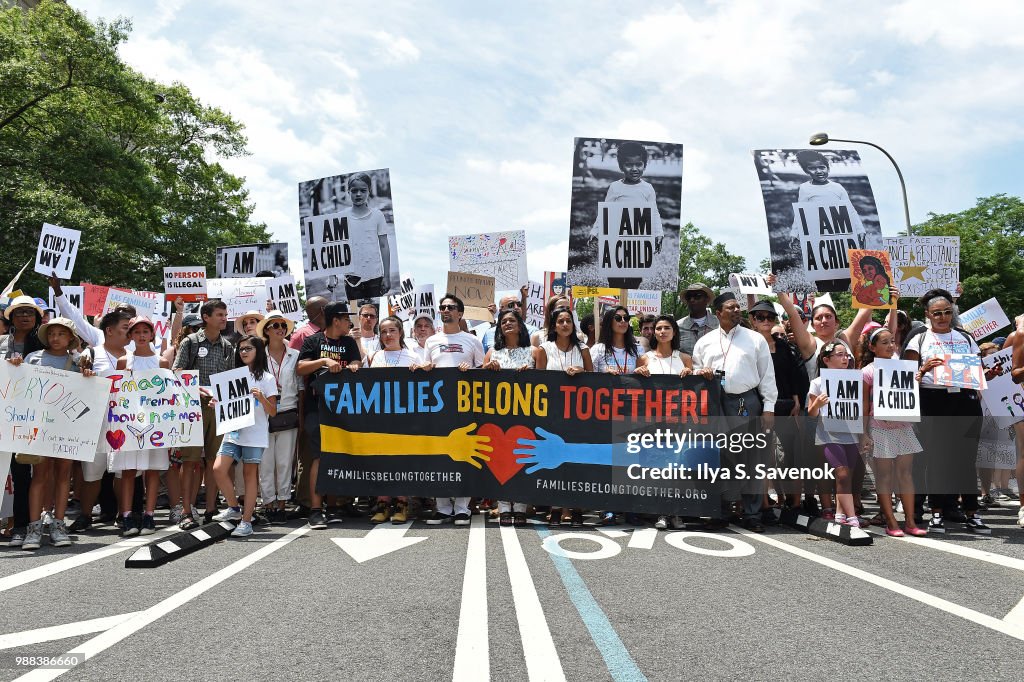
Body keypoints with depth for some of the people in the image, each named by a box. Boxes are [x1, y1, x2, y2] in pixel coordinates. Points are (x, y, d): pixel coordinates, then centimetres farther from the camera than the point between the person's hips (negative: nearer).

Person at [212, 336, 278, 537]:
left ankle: (246, 521, 6)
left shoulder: (266, 378, 0)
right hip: (233, 431, 5)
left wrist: (261, 397, -21)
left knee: (250, 474, -1)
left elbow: (273, 412, -4)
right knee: (219, 469, -7)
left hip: (255, 434, -4)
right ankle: (234, 508, 12)